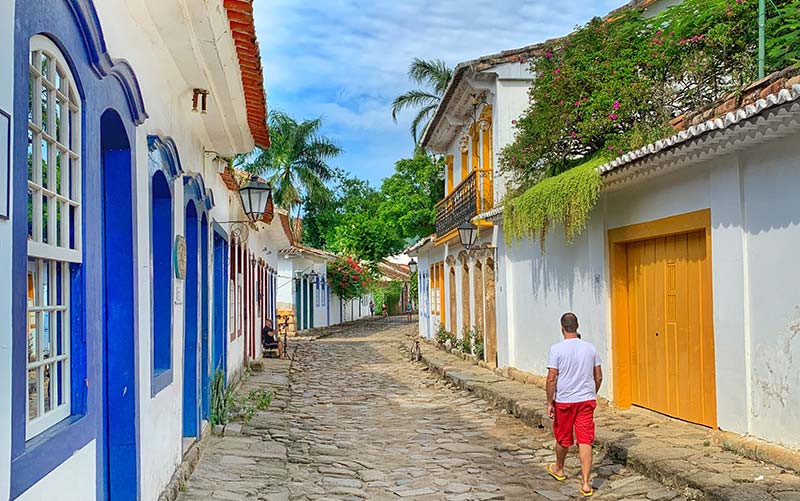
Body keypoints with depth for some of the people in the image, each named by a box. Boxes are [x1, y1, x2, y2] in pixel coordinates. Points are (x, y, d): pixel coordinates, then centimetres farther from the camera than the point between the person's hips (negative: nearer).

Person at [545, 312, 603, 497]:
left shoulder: (557, 349, -11)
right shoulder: (590, 348, 1)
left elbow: (551, 379, -13)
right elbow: (598, 377, 7)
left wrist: (549, 402, -5)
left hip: (564, 401, -2)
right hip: (586, 400, 2)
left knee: (563, 438, 17)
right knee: (585, 442, 0)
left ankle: (559, 469, 39)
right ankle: (585, 483, -5)